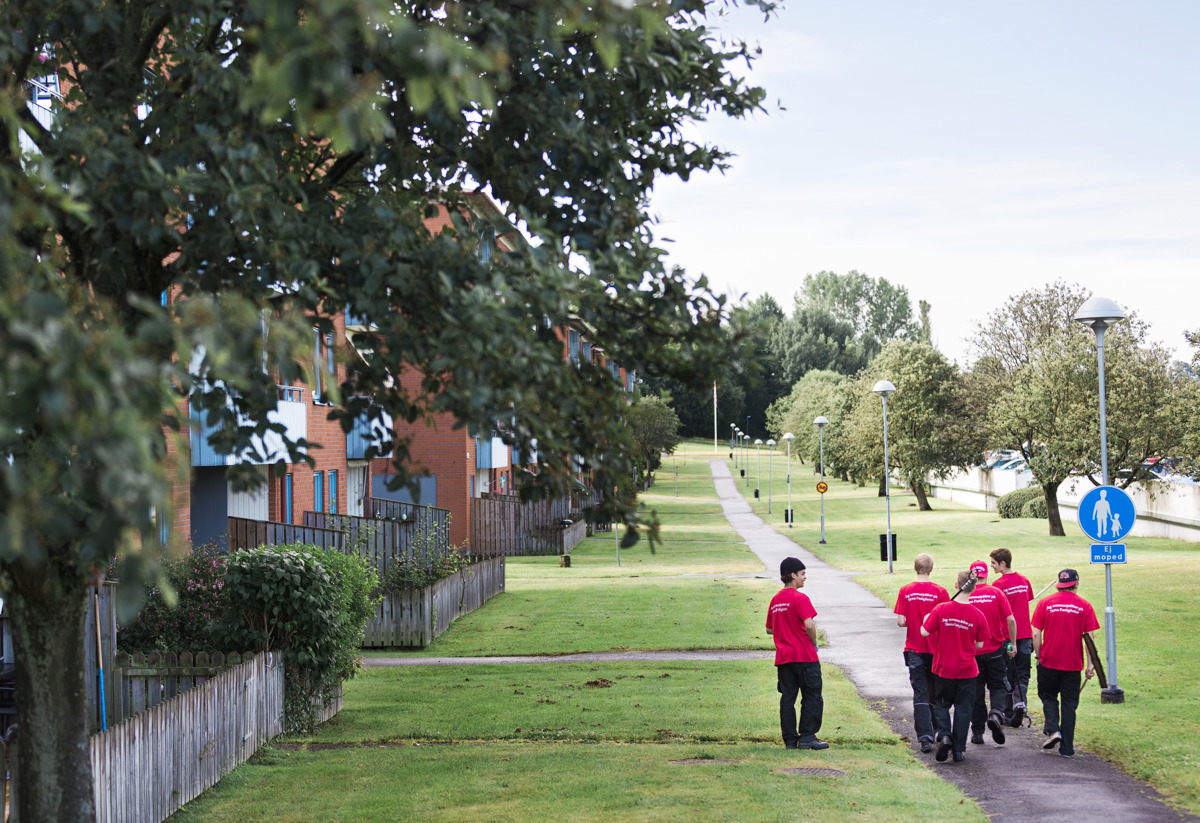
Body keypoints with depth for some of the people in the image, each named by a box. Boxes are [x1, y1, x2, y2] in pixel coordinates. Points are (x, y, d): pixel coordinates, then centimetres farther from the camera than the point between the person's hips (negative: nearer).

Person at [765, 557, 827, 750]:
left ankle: (790, 740, 8)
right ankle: (807, 737, 1)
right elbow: (809, 625, -22)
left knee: (787, 698, 8)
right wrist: (814, 643, -6)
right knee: (812, 697, 3)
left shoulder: (775, 600, 10)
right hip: (804, 656, -6)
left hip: (783, 658, 7)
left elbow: (769, 629, 18)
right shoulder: (800, 598, -12)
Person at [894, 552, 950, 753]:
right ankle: (937, 731, 29)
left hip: (914, 649, 0)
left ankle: (925, 738, -9)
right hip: (936, 649, 0)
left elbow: (900, 621, -8)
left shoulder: (905, 591, -5)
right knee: (936, 692, 17)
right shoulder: (940, 592, -9)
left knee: (920, 695, 1)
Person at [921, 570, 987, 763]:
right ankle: (959, 750, 12)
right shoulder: (978, 615, -10)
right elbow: (979, 645, -1)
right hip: (967, 671, 0)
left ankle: (944, 735, -6)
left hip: (944, 669, 0)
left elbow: (924, 632, -9)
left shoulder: (941, 609, -13)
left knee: (941, 704, 17)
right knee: (963, 709, 11)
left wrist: (926, 620, 11)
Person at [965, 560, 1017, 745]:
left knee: (976, 689, 10)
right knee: (998, 686, 12)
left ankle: (977, 731, 12)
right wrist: (1013, 644, 1)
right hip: (995, 649, 0)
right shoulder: (997, 593, -5)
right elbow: (1010, 620, -9)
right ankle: (996, 714, -16)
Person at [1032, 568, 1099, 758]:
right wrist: (1090, 664, 0)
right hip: (1073, 664, 0)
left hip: (1049, 662, 0)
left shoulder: (1045, 603, -1)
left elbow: (1036, 634, -4)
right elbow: (1090, 636, -3)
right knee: (1069, 703, 8)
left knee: (1048, 696, 18)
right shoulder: (1084, 606, -1)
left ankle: (1052, 729, -5)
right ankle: (1067, 748, 9)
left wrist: (1038, 656, 6)